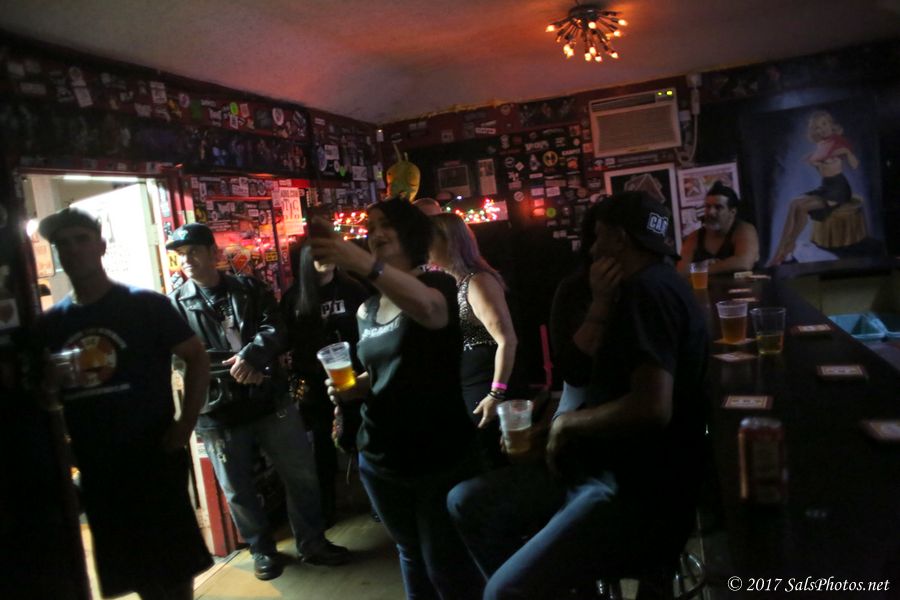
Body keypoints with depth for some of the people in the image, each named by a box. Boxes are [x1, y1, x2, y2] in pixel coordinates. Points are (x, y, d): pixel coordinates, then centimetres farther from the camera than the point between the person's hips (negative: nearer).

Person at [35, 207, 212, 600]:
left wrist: (185, 425, -12)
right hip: (96, 466, 5)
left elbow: (197, 358, -5)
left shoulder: (145, 305, -7)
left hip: (153, 456, -4)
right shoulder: (50, 325, 5)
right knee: (134, 567, 17)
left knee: (175, 562, 6)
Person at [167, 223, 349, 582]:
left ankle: (312, 542, 29)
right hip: (218, 412, 0)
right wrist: (230, 369, -20)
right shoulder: (176, 305, 1)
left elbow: (276, 330, -8)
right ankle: (262, 549, 36)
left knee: (302, 476, 9)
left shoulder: (250, 289, 5)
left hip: (270, 400, 1)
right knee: (237, 491, 14)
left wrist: (251, 354, -27)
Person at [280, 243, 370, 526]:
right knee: (322, 442, 10)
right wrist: (297, 377, -5)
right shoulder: (293, 297, 3)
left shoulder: (353, 289, 1)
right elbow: (288, 340, 3)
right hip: (314, 382, 1)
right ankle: (326, 505, 25)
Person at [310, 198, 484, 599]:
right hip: (381, 460, 6)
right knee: (411, 555, 23)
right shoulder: (366, 310, 8)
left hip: (440, 457, -6)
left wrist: (366, 265, -48)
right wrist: (352, 388, -1)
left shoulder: (437, 284, -10)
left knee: (448, 567, 4)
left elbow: (429, 309, -36)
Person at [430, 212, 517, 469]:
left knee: (490, 463, 3)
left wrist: (497, 394, -22)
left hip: (482, 388, -8)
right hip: (458, 389, 8)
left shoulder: (477, 282, -17)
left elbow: (507, 340, -22)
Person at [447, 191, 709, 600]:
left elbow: (653, 408, -29)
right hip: (605, 468, 10)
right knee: (467, 501, 6)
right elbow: (575, 368, 10)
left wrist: (569, 422, -14)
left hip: (642, 494, -10)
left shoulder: (649, 290, -16)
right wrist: (601, 304, -2)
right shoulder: (639, 289, 15)